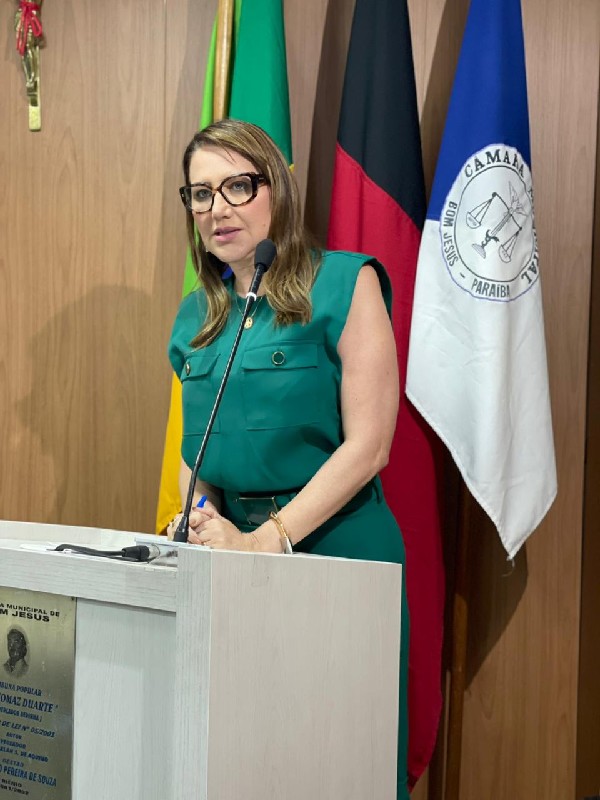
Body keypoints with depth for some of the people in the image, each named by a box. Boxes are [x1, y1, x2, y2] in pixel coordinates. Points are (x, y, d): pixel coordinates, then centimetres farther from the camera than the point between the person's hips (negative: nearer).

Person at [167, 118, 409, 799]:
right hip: (229, 548, 5)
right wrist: (203, 514, -5)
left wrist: (267, 539, -16)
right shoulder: (197, 315, 12)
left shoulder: (343, 284, -6)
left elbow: (366, 444, -12)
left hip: (334, 544, -5)